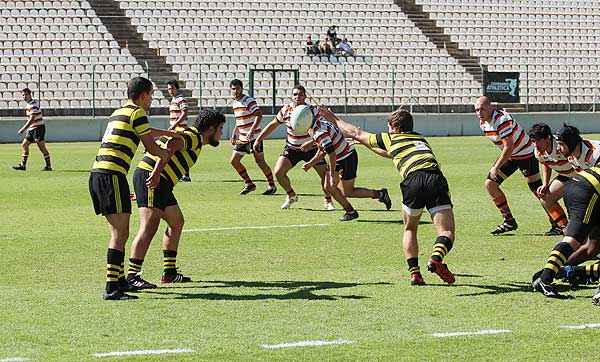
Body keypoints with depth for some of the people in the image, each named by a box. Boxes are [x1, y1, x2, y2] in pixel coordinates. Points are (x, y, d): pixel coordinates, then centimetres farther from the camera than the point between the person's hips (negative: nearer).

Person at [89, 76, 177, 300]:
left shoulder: (119, 112, 23)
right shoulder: (137, 113, -4)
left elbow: (148, 131, 41)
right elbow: (150, 146, 4)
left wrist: (171, 133, 53)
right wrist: (165, 155, 25)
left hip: (97, 174, 9)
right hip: (112, 175, -9)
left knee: (119, 232, 18)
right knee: (119, 234, -10)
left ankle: (120, 280, 26)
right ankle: (112, 288, -15)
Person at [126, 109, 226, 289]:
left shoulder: (192, 136, 25)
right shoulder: (194, 137, -7)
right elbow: (170, 145, -25)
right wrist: (156, 173, -34)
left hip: (162, 184, 11)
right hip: (151, 177, -11)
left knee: (176, 222, 17)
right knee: (149, 226, -16)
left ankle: (169, 273, 21)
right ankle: (132, 276, -21)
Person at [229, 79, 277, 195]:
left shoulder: (249, 101, -14)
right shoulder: (235, 103, 12)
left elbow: (259, 115, -22)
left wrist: (252, 131, -31)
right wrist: (234, 134, 17)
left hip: (253, 137, -8)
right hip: (242, 138, 8)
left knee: (260, 161, -4)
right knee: (234, 160, 2)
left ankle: (272, 185, 10)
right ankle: (249, 184, 12)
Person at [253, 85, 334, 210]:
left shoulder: (312, 111, -20)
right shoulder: (286, 110, -10)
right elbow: (273, 125, 4)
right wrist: (258, 140, 4)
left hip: (311, 148, -2)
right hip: (292, 147, 2)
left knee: (325, 174, -11)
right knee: (278, 172, -12)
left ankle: (328, 201, 16)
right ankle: (291, 195, 16)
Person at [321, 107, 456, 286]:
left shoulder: (390, 139, 23)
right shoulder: (420, 138, 37)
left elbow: (356, 133, 37)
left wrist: (335, 119, 53)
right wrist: (372, 146, 69)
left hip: (413, 180, -2)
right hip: (436, 180, 2)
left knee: (409, 229, 21)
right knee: (447, 232, -2)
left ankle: (414, 271, 9)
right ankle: (436, 258, -31)